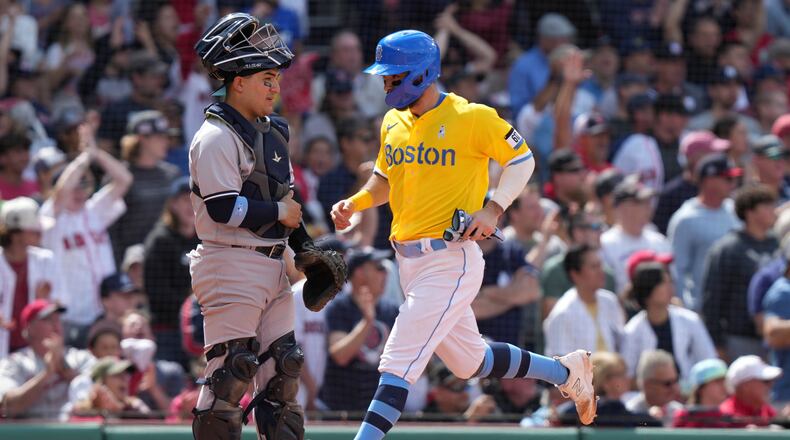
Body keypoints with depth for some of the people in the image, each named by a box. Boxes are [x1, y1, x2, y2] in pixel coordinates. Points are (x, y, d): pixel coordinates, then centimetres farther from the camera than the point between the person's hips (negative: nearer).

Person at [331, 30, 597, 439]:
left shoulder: (471, 118, -10)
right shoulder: (393, 123, 11)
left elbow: (522, 159, -1)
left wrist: (493, 209, -14)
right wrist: (355, 203, 4)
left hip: (450, 261, -8)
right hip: (408, 261, 8)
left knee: (399, 360, -15)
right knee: (469, 361, 19)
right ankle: (565, 371, 37)